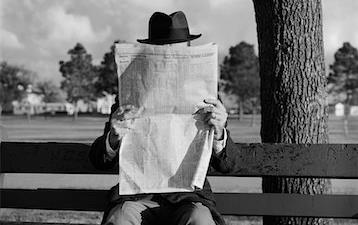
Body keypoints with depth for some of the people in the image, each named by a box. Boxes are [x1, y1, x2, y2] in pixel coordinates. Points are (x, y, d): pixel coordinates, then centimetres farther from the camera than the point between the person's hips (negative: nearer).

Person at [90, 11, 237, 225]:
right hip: (138, 196, 0)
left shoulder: (205, 97, 8)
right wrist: (114, 139, -22)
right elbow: (99, 160, 2)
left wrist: (219, 134, -23)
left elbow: (225, 165, 1)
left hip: (189, 195, 0)